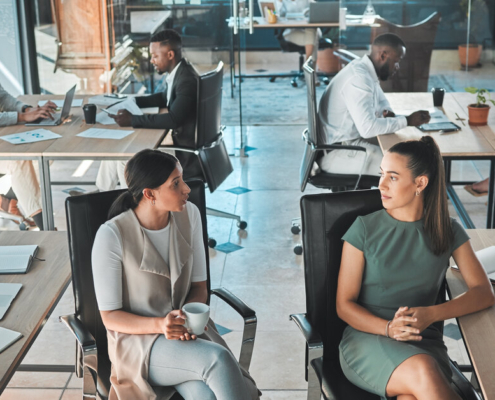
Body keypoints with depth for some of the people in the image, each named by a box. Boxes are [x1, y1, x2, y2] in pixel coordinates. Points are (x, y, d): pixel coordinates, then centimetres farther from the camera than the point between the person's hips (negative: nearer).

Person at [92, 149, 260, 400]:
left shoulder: (189, 214, -3)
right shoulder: (111, 235, -17)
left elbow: (199, 286, 6)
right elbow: (110, 317, -10)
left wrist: (187, 317, -16)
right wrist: (160, 324, -27)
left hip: (187, 329, 4)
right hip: (138, 339, -4)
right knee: (219, 360, -32)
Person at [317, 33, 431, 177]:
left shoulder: (365, 69, 7)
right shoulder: (358, 78, -24)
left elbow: (381, 100, 26)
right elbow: (368, 128, -33)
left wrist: (387, 113, 2)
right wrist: (407, 121, -22)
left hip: (350, 140, 11)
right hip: (336, 153, -11)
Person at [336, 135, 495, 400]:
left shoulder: (448, 232, 8)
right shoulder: (365, 229, 2)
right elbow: (344, 305, 1)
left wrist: (431, 314, -15)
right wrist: (389, 328, -18)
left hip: (424, 344, 1)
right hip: (367, 337, -1)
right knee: (422, 371, -34)